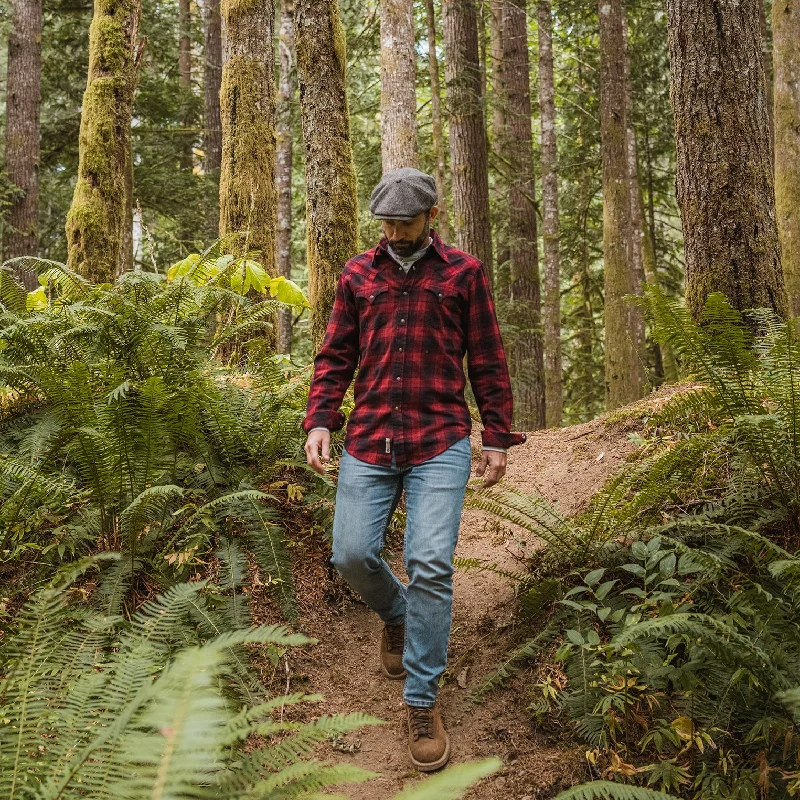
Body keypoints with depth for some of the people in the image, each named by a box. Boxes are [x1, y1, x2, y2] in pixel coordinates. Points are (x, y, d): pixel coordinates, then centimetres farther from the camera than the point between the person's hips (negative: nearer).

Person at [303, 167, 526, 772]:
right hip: (368, 442, 3)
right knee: (352, 554, -2)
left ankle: (423, 703, 4)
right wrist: (320, 420, -1)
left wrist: (497, 438, 4)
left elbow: (488, 362, 7)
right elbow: (335, 356, 13)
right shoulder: (358, 275, 11)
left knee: (431, 565, -10)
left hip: (440, 444, -3)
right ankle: (396, 614, 34)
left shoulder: (463, 273, 6)